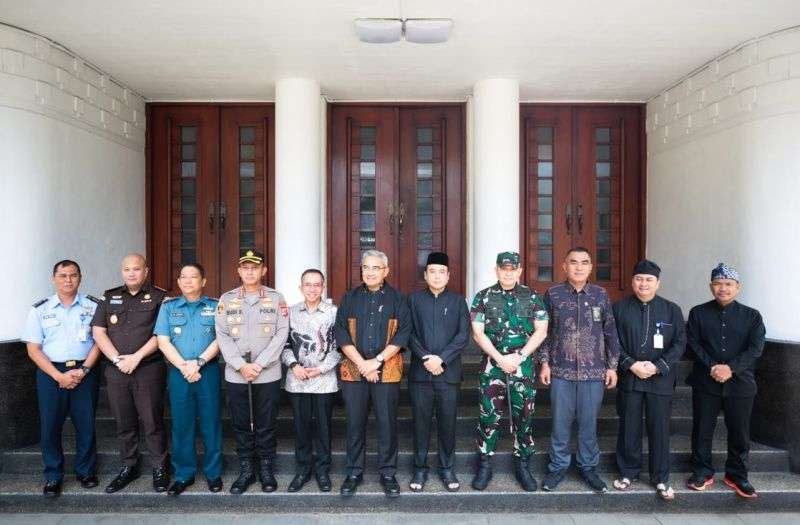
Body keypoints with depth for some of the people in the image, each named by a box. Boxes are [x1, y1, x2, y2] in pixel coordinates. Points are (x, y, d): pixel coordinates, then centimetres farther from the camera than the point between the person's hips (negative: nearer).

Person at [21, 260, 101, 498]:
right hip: (51, 372, 1)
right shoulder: (40, 309, 3)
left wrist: (83, 370, -10)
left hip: (85, 372, 0)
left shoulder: (93, 306, 2)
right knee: (50, 426, 4)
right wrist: (59, 376, -9)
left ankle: (86, 470, 23)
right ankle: (53, 476, 21)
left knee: (86, 424, 5)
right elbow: (33, 349, 0)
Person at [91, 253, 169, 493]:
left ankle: (159, 468, 13)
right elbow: (98, 332, 5)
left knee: (152, 421, 0)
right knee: (124, 423, 12)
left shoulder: (160, 297, 0)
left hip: (149, 369, -4)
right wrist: (118, 359, -7)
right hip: (116, 371, 4)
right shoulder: (109, 297, 12)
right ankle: (128, 467, 27)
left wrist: (136, 357, -13)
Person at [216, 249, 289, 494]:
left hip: (268, 375, -1)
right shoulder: (226, 299, 6)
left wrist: (259, 364, -12)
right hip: (235, 375, 2)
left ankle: (267, 470, 22)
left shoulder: (276, 299, 2)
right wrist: (241, 365, -12)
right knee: (240, 425, 10)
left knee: (266, 425, 7)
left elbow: (281, 334, -5)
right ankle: (246, 470, 24)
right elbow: (222, 336, -1)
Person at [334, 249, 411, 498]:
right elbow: (341, 334, 1)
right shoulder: (350, 298, 8)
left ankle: (388, 473, 20)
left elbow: (403, 333, -3)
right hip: (354, 370, 1)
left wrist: (376, 361, -11)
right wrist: (362, 364, -10)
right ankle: (354, 472, 23)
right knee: (355, 423, 8)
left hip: (387, 371, -1)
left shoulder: (397, 299, 4)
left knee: (387, 422, 4)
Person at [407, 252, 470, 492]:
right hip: (420, 373, 0)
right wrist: (426, 359, -12)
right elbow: (409, 333, -1)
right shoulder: (414, 299, 7)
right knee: (421, 423, 7)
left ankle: (447, 469, 22)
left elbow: (463, 335, -1)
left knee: (448, 423, 7)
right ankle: (420, 469, 21)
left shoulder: (458, 301, 7)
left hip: (449, 372, 0)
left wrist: (441, 358, -12)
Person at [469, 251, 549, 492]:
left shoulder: (531, 297, 4)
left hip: (523, 365, 1)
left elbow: (541, 330, 0)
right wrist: (500, 358, -11)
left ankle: (522, 465, 22)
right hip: (492, 364, -1)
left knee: (524, 415, 7)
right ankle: (485, 465, 17)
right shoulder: (483, 297, 2)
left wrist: (519, 356, -9)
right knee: (489, 415, 4)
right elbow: (478, 333, -2)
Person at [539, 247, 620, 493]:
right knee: (560, 421, 7)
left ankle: (588, 467, 27)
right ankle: (558, 467, 23)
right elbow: (545, 331, 4)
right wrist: (545, 363, 0)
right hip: (561, 371, -1)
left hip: (594, 371, 1)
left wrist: (612, 366, 4)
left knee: (589, 422, 9)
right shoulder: (553, 294, 0)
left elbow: (610, 332, 6)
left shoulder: (600, 295, 2)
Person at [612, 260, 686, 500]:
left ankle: (661, 478, 21)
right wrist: (630, 364, -13)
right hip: (629, 377, 0)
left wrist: (657, 366, -12)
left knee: (660, 429, 6)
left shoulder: (672, 309, 4)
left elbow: (679, 343, 0)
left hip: (661, 379, 0)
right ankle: (628, 472, 24)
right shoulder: (619, 308, 2)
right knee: (629, 427, 8)